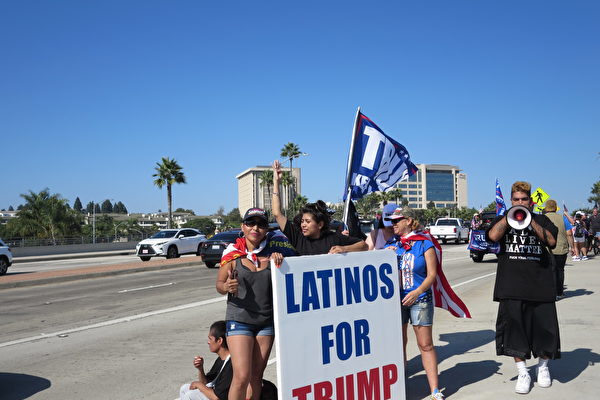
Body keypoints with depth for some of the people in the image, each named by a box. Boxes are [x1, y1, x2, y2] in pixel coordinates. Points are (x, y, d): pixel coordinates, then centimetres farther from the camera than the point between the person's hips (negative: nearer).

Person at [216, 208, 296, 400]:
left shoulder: (272, 250, -2)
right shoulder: (233, 253, -6)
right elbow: (219, 284, 1)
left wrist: (280, 259, -18)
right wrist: (226, 287, -22)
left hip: (267, 320, 3)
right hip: (239, 319, -3)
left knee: (256, 375, 9)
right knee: (242, 376, -10)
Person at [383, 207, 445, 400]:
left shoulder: (424, 244, -3)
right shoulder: (390, 245, 8)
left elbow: (432, 274, -7)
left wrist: (417, 292, -20)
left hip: (419, 299, -4)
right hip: (395, 299, 4)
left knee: (426, 345, -2)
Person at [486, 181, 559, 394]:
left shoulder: (541, 220, 10)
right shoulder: (503, 219, 10)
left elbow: (552, 241, -6)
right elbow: (493, 236, -10)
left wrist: (530, 220, -14)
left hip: (540, 284, 1)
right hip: (512, 286, 0)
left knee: (543, 326, 7)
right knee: (514, 327, 1)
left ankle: (543, 366, 30)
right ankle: (523, 373, 14)